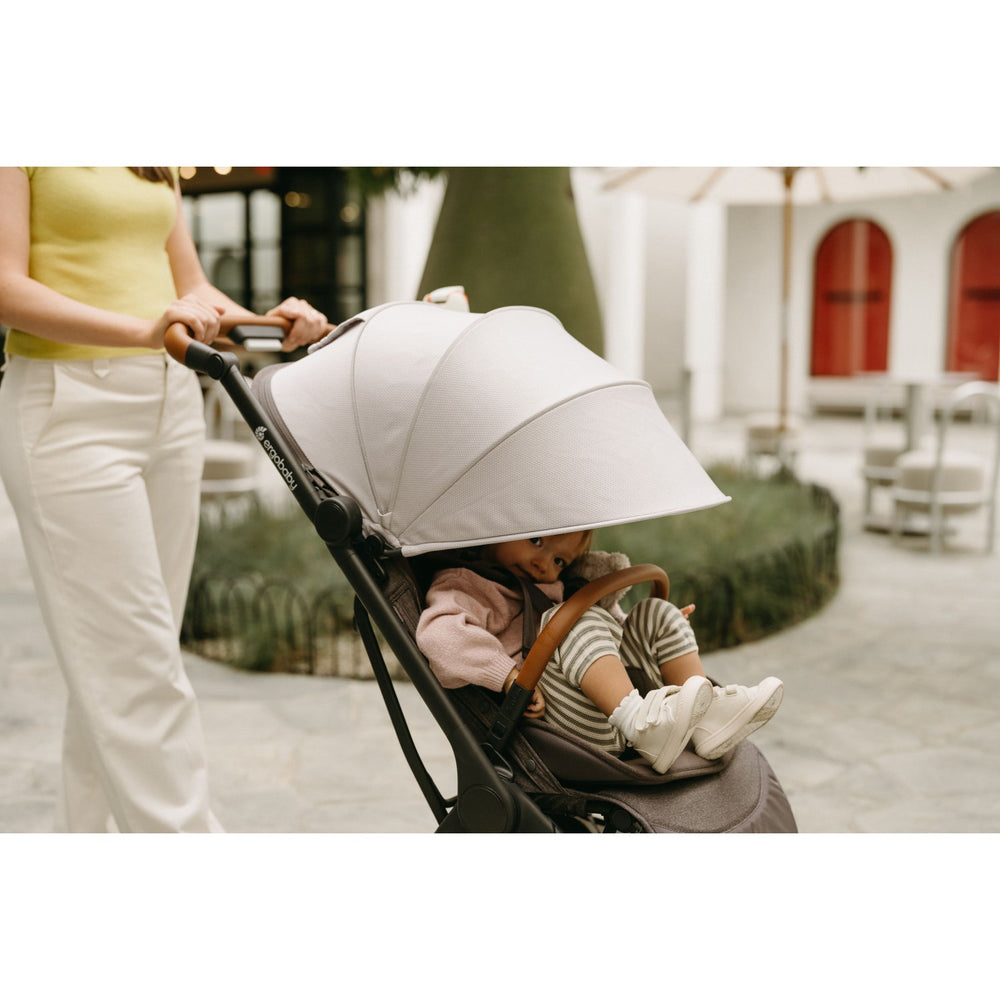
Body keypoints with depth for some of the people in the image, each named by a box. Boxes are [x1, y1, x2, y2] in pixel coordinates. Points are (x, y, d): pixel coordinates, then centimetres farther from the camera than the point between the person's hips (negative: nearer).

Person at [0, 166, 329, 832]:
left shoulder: (158, 167, 19)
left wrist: (270, 323, -4)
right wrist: (144, 330, -25)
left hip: (172, 402, 7)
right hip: (69, 409, -6)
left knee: (113, 662, 11)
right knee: (137, 668, -7)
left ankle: (86, 833, 23)